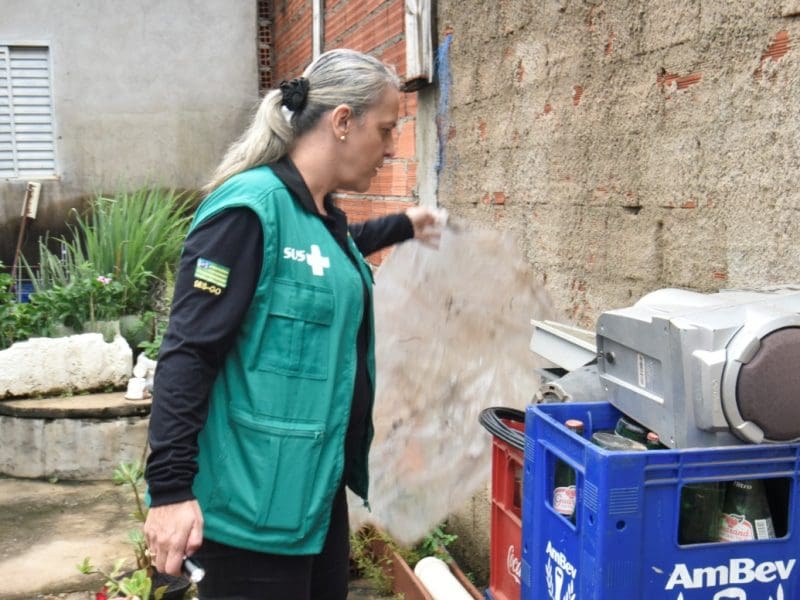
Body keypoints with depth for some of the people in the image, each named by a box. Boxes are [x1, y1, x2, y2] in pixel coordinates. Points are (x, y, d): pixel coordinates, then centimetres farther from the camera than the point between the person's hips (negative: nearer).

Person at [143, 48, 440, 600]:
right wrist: (171, 490, -24)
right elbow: (187, 354, -21)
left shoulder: (323, 215, 9)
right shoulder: (250, 208, -18)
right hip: (255, 503, -9)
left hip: (318, 487, 9)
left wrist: (402, 227, 41)